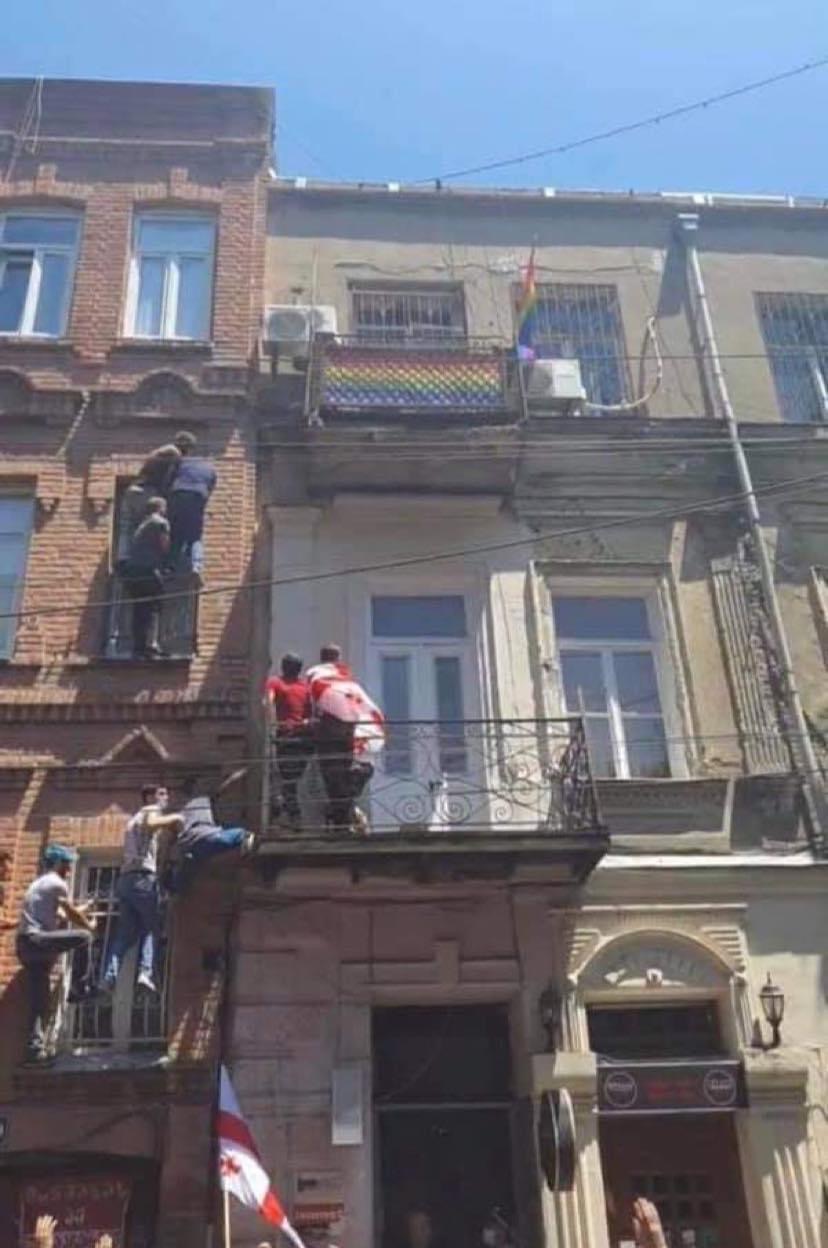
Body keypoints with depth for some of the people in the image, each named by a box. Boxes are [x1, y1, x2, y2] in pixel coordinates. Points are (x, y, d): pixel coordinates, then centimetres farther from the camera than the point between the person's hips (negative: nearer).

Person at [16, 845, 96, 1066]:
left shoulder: (39, 883, 28)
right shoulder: (57, 883, -3)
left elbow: (62, 916, 32)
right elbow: (72, 915, 2)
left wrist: (84, 908, 42)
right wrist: (89, 925, 20)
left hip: (25, 945, 10)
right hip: (36, 940, -10)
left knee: (40, 1001, 8)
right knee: (84, 936, -17)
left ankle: (35, 1048, 3)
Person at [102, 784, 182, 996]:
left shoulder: (136, 818, 31)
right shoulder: (152, 810, 4)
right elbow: (151, 824, -20)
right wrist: (175, 818, -8)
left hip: (126, 878, 8)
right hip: (143, 877, -8)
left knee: (125, 932, 3)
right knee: (150, 928, -3)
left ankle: (110, 975, -10)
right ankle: (145, 971, -17)